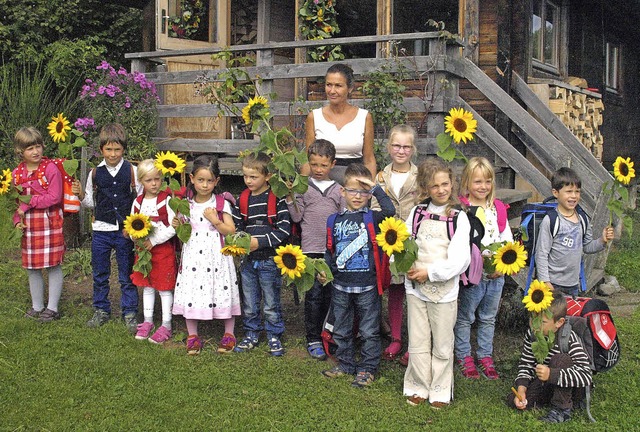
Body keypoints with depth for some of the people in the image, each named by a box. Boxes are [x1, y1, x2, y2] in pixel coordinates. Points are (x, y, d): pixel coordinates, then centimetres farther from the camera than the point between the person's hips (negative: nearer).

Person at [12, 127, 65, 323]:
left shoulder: (50, 168, -10)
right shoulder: (17, 173, 7)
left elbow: (54, 197, -17)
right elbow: (16, 201, 13)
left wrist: (29, 203, -17)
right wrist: (17, 220, -2)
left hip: (49, 223, -5)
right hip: (28, 226, 6)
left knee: (53, 266, 1)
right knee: (32, 268, 13)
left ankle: (52, 308, 12)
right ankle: (37, 306, 27)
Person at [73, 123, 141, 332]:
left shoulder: (133, 171, -3)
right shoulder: (95, 173, 3)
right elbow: (91, 202, 12)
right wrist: (80, 194, -8)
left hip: (125, 230, -2)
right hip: (101, 229, 2)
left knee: (127, 274, 6)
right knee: (100, 274, 12)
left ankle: (130, 312, 16)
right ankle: (101, 310, 27)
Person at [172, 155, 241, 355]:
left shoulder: (222, 204, -2)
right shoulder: (187, 205, 6)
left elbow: (231, 231, -6)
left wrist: (215, 220, -19)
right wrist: (178, 226, -6)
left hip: (216, 256, -3)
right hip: (193, 255, 3)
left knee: (223, 293, 1)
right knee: (191, 293, 3)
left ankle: (229, 334, 19)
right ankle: (192, 335, 18)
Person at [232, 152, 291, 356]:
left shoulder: (277, 199, -10)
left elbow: (284, 229, -15)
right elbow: (236, 226, 14)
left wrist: (259, 242, -18)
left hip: (269, 260, -5)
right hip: (248, 260, 5)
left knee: (271, 305, 6)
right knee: (249, 303, 14)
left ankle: (274, 337, 22)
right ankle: (251, 335, 30)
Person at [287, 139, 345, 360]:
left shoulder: (338, 190, 8)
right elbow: (297, 217, 0)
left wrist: (346, 200, -8)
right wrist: (290, 199, -11)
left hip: (333, 248, 2)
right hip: (311, 248, -2)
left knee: (329, 293, 8)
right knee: (314, 293, -5)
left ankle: (324, 332, 23)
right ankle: (313, 339, 3)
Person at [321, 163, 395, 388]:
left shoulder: (372, 218, -4)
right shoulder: (334, 220, 6)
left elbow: (389, 210, -26)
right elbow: (330, 251, 13)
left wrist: (375, 188, -19)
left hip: (366, 286, -3)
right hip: (340, 285, 4)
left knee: (369, 331, 6)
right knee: (341, 329, 16)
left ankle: (367, 368, 19)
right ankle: (345, 364, 31)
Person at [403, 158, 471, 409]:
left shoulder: (459, 218, -4)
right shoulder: (417, 213, 4)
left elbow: (459, 260, -11)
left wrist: (430, 273, -14)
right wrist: (407, 268, -12)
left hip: (444, 290, -2)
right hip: (415, 287, 2)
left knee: (442, 345, 8)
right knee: (417, 343, 10)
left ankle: (440, 391, 21)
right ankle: (418, 387, 24)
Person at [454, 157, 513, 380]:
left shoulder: (498, 209, 5)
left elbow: (507, 240, 7)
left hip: (496, 275, 5)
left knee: (488, 318, 18)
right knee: (465, 318, 10)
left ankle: (485, 355, 32)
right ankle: (464, 356, 26)